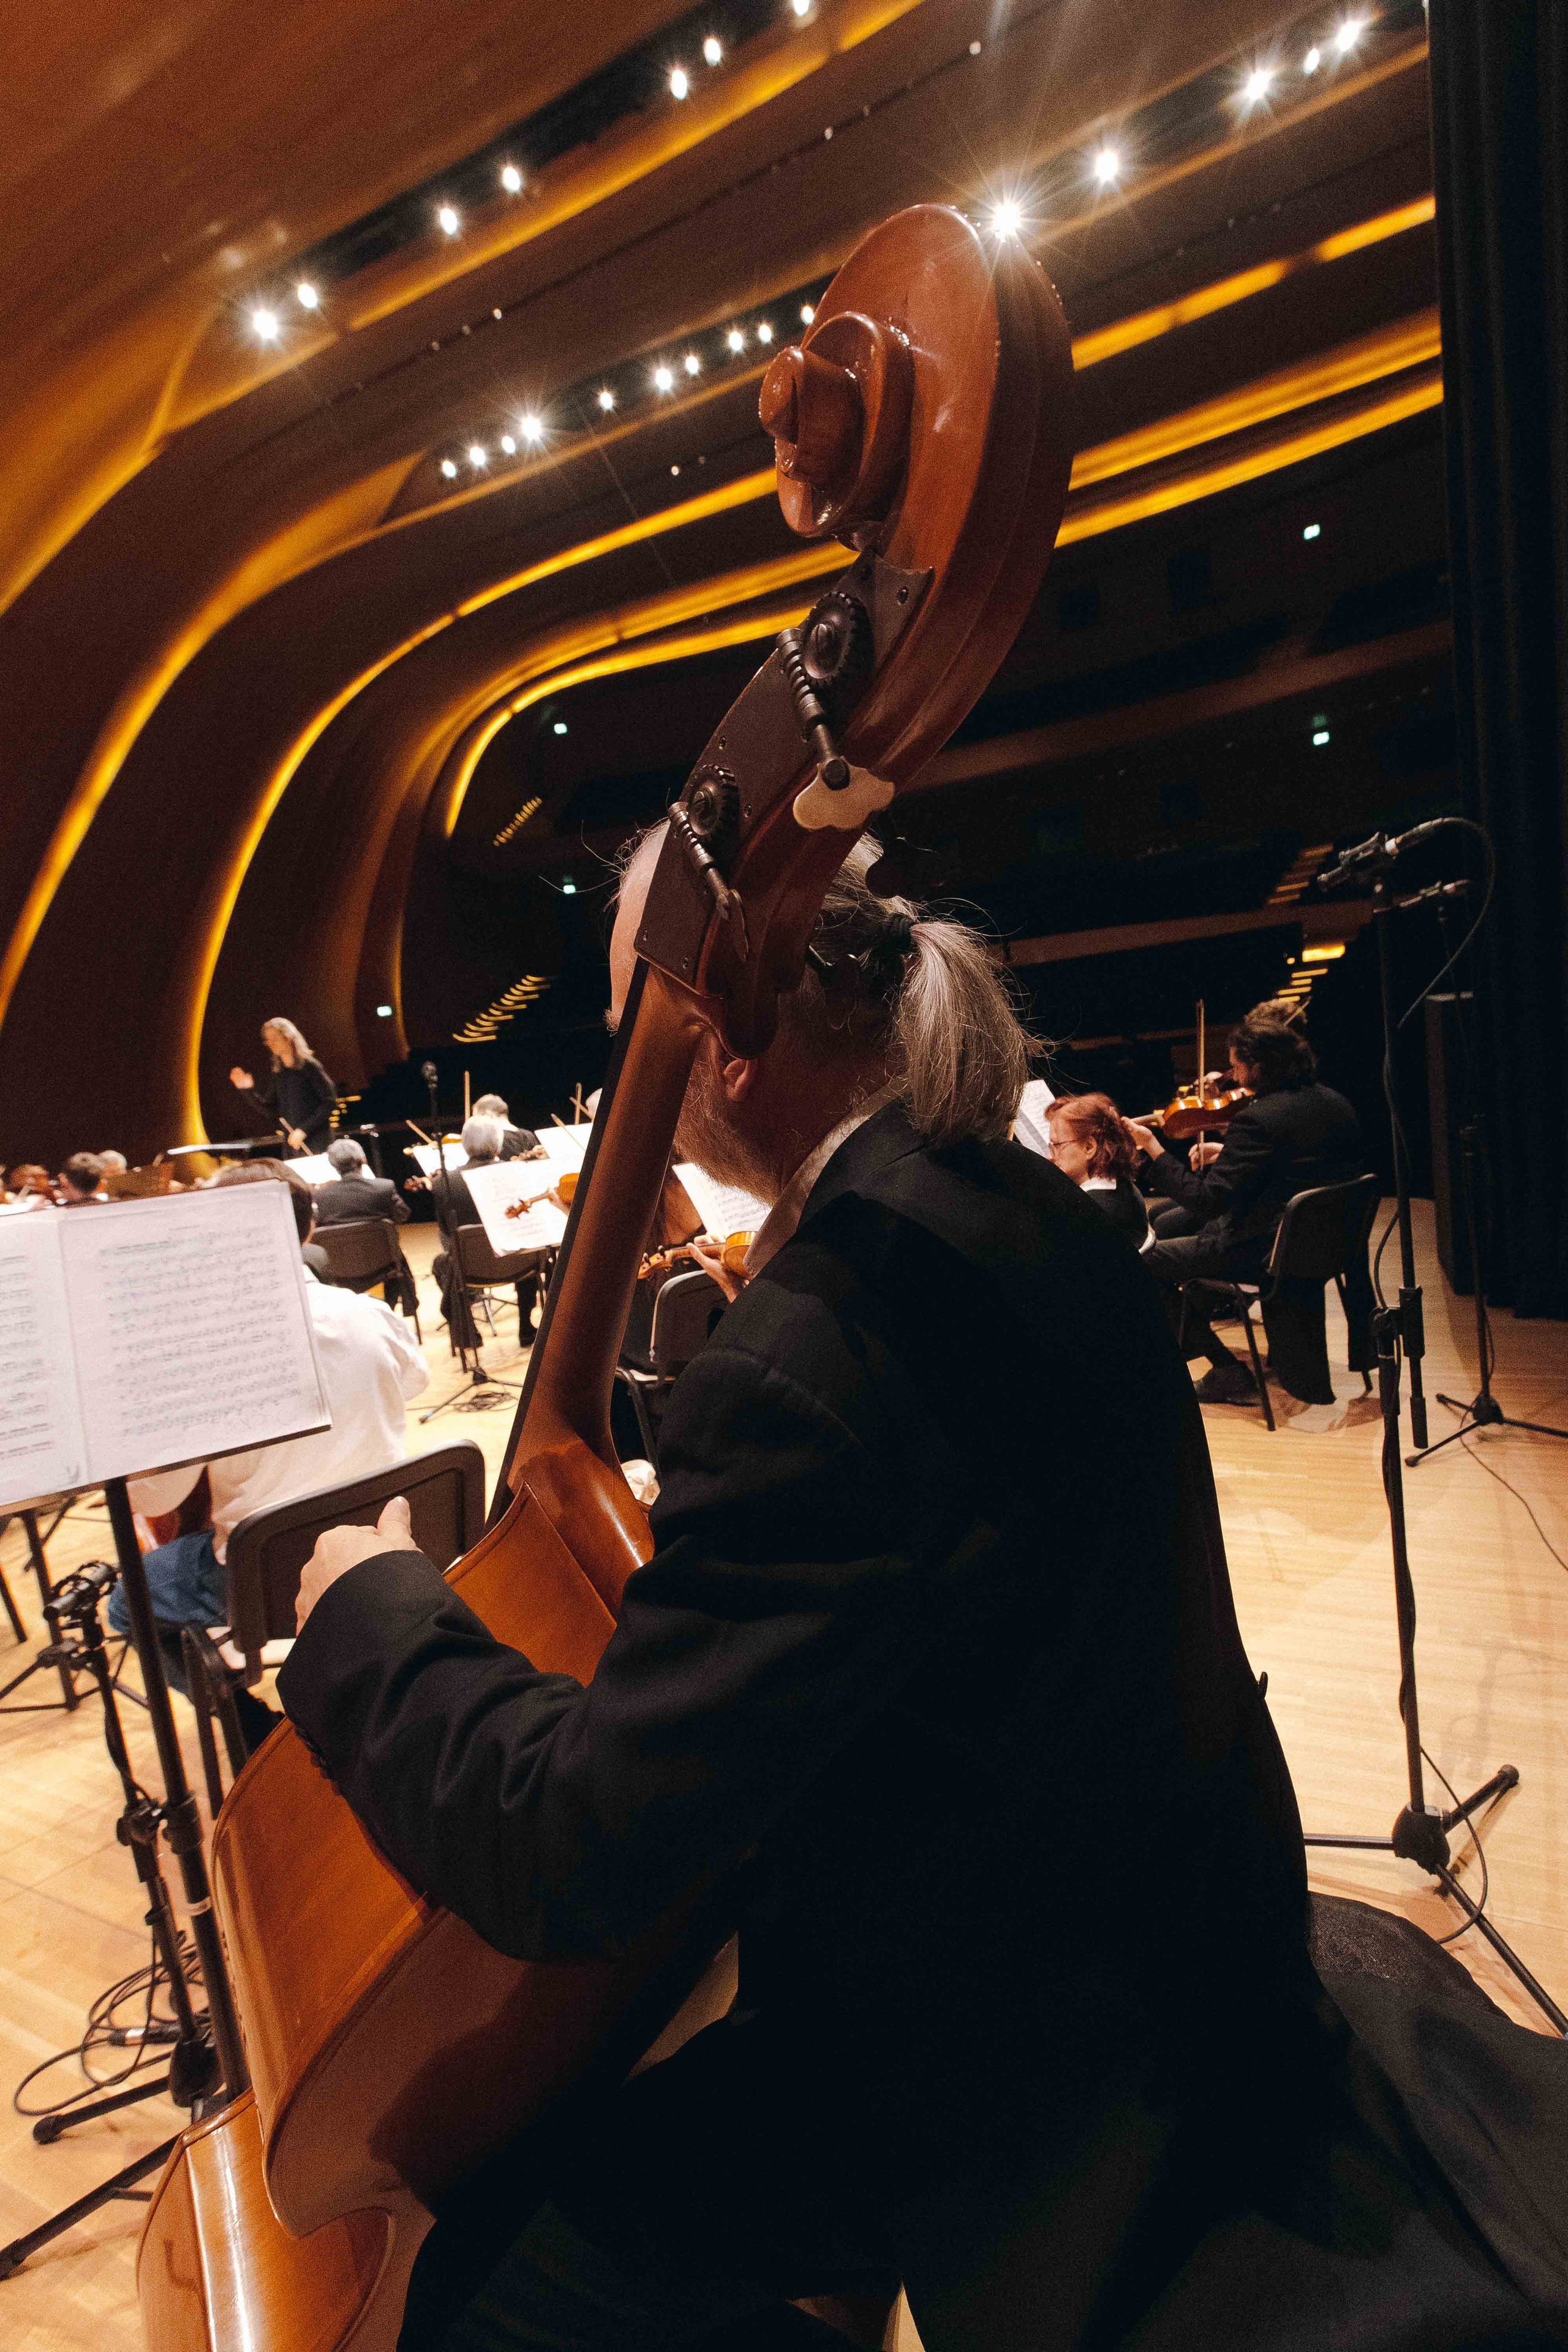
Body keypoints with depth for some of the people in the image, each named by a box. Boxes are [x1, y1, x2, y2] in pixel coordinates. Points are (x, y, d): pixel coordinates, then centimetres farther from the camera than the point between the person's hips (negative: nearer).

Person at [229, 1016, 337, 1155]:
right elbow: (271, 1111, 14)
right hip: (292, 1144, 6)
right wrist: (249, 1090, 2)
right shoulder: (277, 1073, 12)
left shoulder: (309, 1066, -7)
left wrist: (304, 1130, -16)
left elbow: (330, 1102, -12)